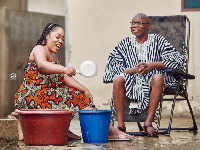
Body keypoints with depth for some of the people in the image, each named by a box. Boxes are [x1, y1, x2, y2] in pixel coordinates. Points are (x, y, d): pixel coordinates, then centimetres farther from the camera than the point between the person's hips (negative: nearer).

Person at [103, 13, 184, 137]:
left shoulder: (158, 41, 6)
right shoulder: (125, 44, 10)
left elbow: (177, 59, -3)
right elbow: (114, 68, 0)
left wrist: (152, 65, -14)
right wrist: (135, 69, -17)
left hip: (150, 84, -1)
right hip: (131, 83, 1)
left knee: (158, 77, -33)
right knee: (117, 79, -29)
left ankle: (148, 123, -30)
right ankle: (121, 125, -29)